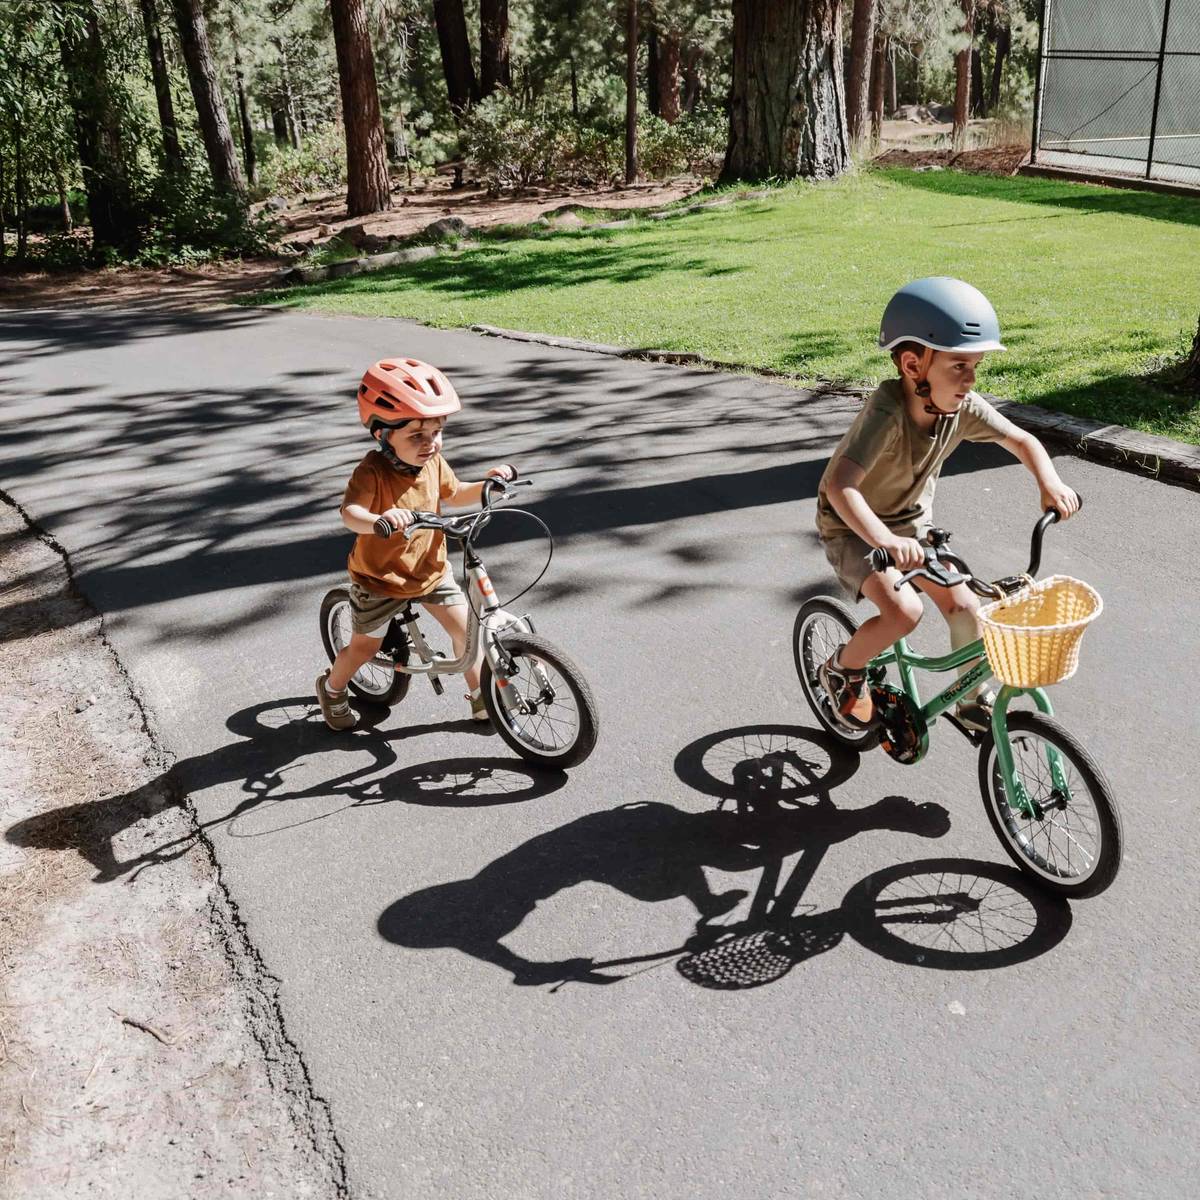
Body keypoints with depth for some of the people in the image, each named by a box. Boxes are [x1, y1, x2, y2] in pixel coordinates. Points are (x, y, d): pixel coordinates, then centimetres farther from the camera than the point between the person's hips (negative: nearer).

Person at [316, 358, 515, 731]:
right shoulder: (372, 472, -28)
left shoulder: (434, 462, -8)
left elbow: (453, 493, 12)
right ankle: (331, 688, 41)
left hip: (431, 570, 5)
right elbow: (350, 513, -44)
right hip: (380, 578, -5)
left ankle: (481, 698, 20)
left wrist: (486, 485, -6)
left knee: (465, 629, 1)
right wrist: (380, 520, -65)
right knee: (365, 646, 11)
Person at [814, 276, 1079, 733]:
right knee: (903, 611, -25)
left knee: (964, 604, -4)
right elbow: (839, 485, -46)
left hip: (912, 522, 6)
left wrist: (1050, 483, -23)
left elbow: (1023, 441, -3)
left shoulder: (964, 407, -17)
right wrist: (886, 540, -60)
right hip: (852, 528, -6)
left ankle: (975, 702, 19)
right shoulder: (887, 412, -35)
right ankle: (842, 671, 4)